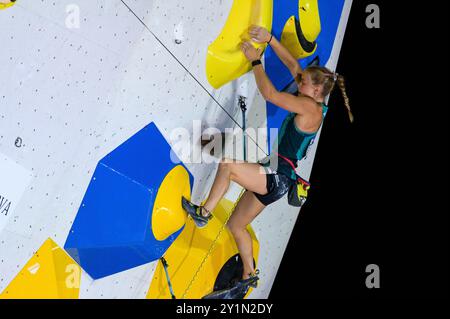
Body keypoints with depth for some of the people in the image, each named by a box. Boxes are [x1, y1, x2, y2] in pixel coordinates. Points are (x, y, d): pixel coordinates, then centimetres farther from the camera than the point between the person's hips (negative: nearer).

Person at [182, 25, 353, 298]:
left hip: (278, 178, -10)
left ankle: (204, 212, -10)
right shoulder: (312, 104, 11)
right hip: (274, 177, 10)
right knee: (236, 225, 14)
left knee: (228, 164, -25)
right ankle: (249, 277, 23)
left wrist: (256, 61, -10)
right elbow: (293, 64, 15)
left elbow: (269, 94, -21)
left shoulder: (311, 107, -16)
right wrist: (269, 39, 9)